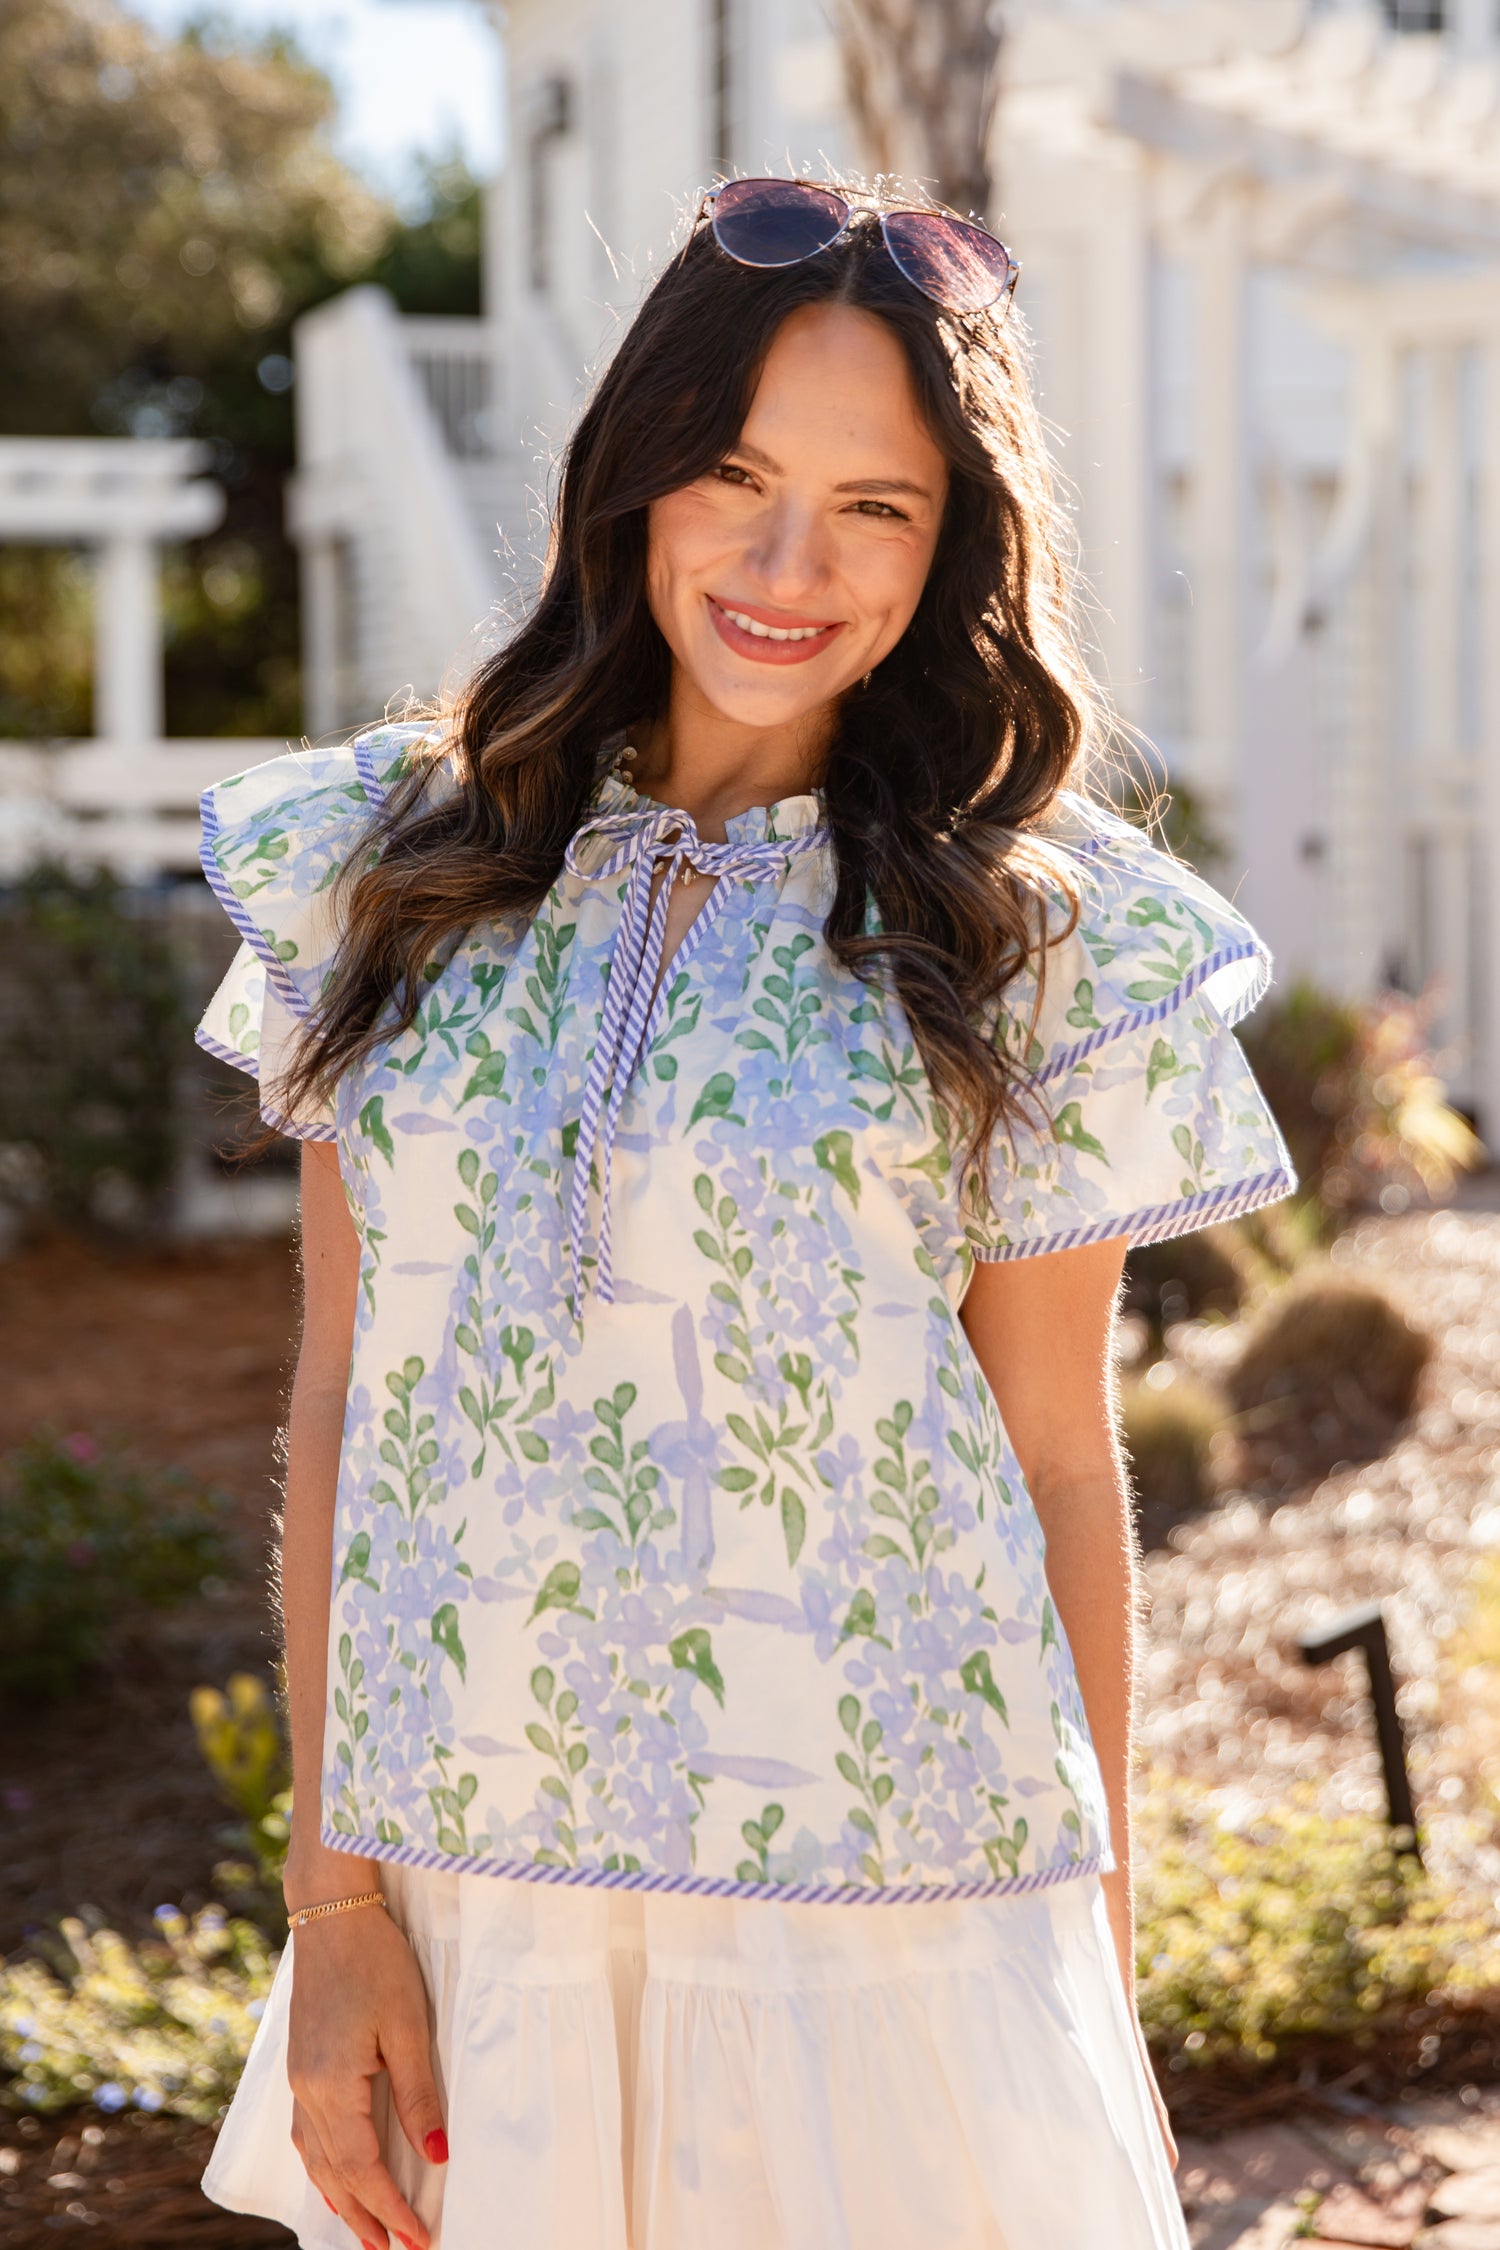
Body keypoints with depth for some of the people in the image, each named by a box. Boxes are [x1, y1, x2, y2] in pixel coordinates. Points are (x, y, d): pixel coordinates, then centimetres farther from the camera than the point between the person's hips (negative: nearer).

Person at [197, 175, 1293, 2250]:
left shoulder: (1031, 931, -2)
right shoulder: (398, 866, 2)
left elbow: (1059, 1458, 1)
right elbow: (340, 1403, 3)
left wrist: (1097, 1980, 3)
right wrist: (334, 1896, -1)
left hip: (888, 1919, -2)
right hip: (462, 1903, 2)